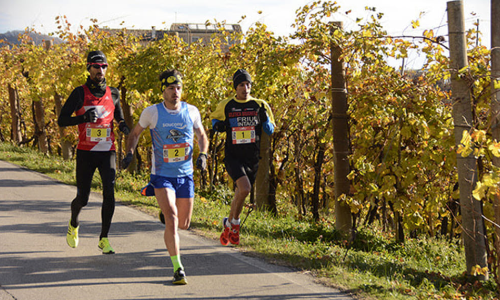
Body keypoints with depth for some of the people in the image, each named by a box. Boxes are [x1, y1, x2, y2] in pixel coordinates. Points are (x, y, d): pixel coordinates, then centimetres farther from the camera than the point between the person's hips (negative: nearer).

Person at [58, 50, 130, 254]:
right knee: (82, 199, 4)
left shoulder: (112, 93, 7)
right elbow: (61, 120, -4)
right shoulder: (80, 93, -3)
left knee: (109, 193, -13)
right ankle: (73, 224, 37)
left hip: (107, 152, 2)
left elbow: (118, 115, 24)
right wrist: (84, 118, -20)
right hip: (86, 153, -2)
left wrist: (123, 125, 0)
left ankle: (104, 238, -2)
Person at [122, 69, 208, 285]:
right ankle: (178, 269, -14)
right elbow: (135, 133, 10)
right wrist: (129, 152, -6)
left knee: (184, 224, 10)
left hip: (185, 176, 3)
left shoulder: (191, 111, 0)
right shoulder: (152, 112, -6)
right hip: (162, 176, -3)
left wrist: (203, 154, -3)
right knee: (172, 220, -19)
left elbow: (201, 135, 15)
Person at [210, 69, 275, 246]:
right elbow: (214, 119, 19)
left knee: (240, 194, 12)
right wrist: (217, 126, -5)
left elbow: (270, 131, 7)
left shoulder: (260, 105, 2)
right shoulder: (225, 106, 1)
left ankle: (229, 224, 36)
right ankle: (234, 223, -3)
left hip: (252, 159, 3)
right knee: (244, 188, -24)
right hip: (233, 157, -3)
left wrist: (264, 117, -14)